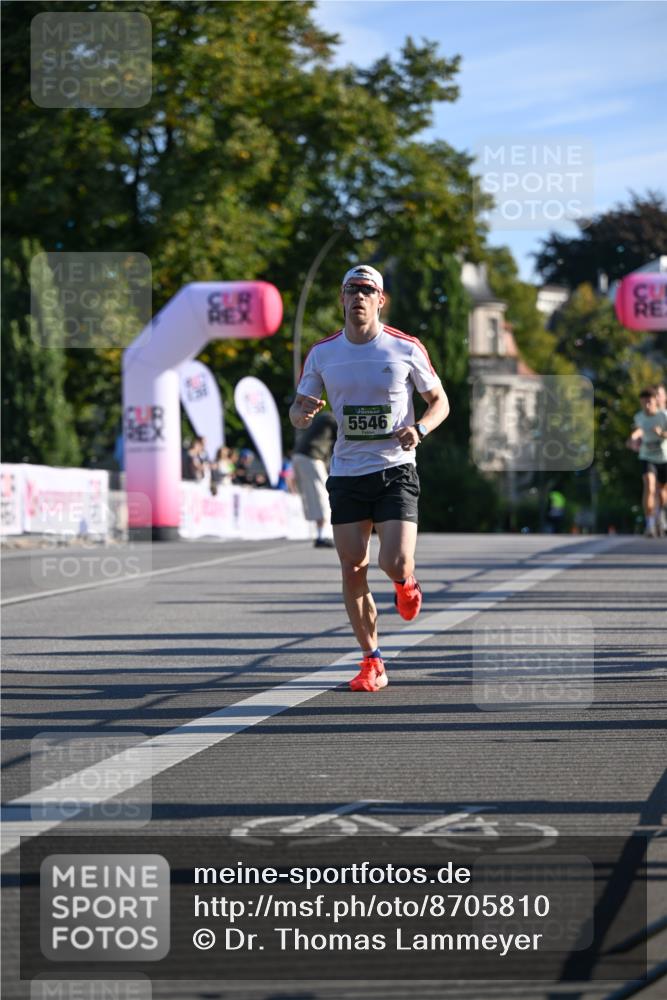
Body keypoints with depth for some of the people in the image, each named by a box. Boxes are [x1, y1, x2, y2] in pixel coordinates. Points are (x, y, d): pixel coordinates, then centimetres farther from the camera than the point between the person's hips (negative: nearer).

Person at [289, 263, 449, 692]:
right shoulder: (322, 353, 3)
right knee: (353, 571, -1)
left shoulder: (407, 348, -3)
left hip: (395, 470, -2)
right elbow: (298, 410, 9)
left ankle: (406, 583, 23)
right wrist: (303, 412, -16)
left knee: (395, 563, -16)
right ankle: (372, 661, 11)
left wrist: (419, 429, -14)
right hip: (346, 473, 3)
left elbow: (440, 401, 7)